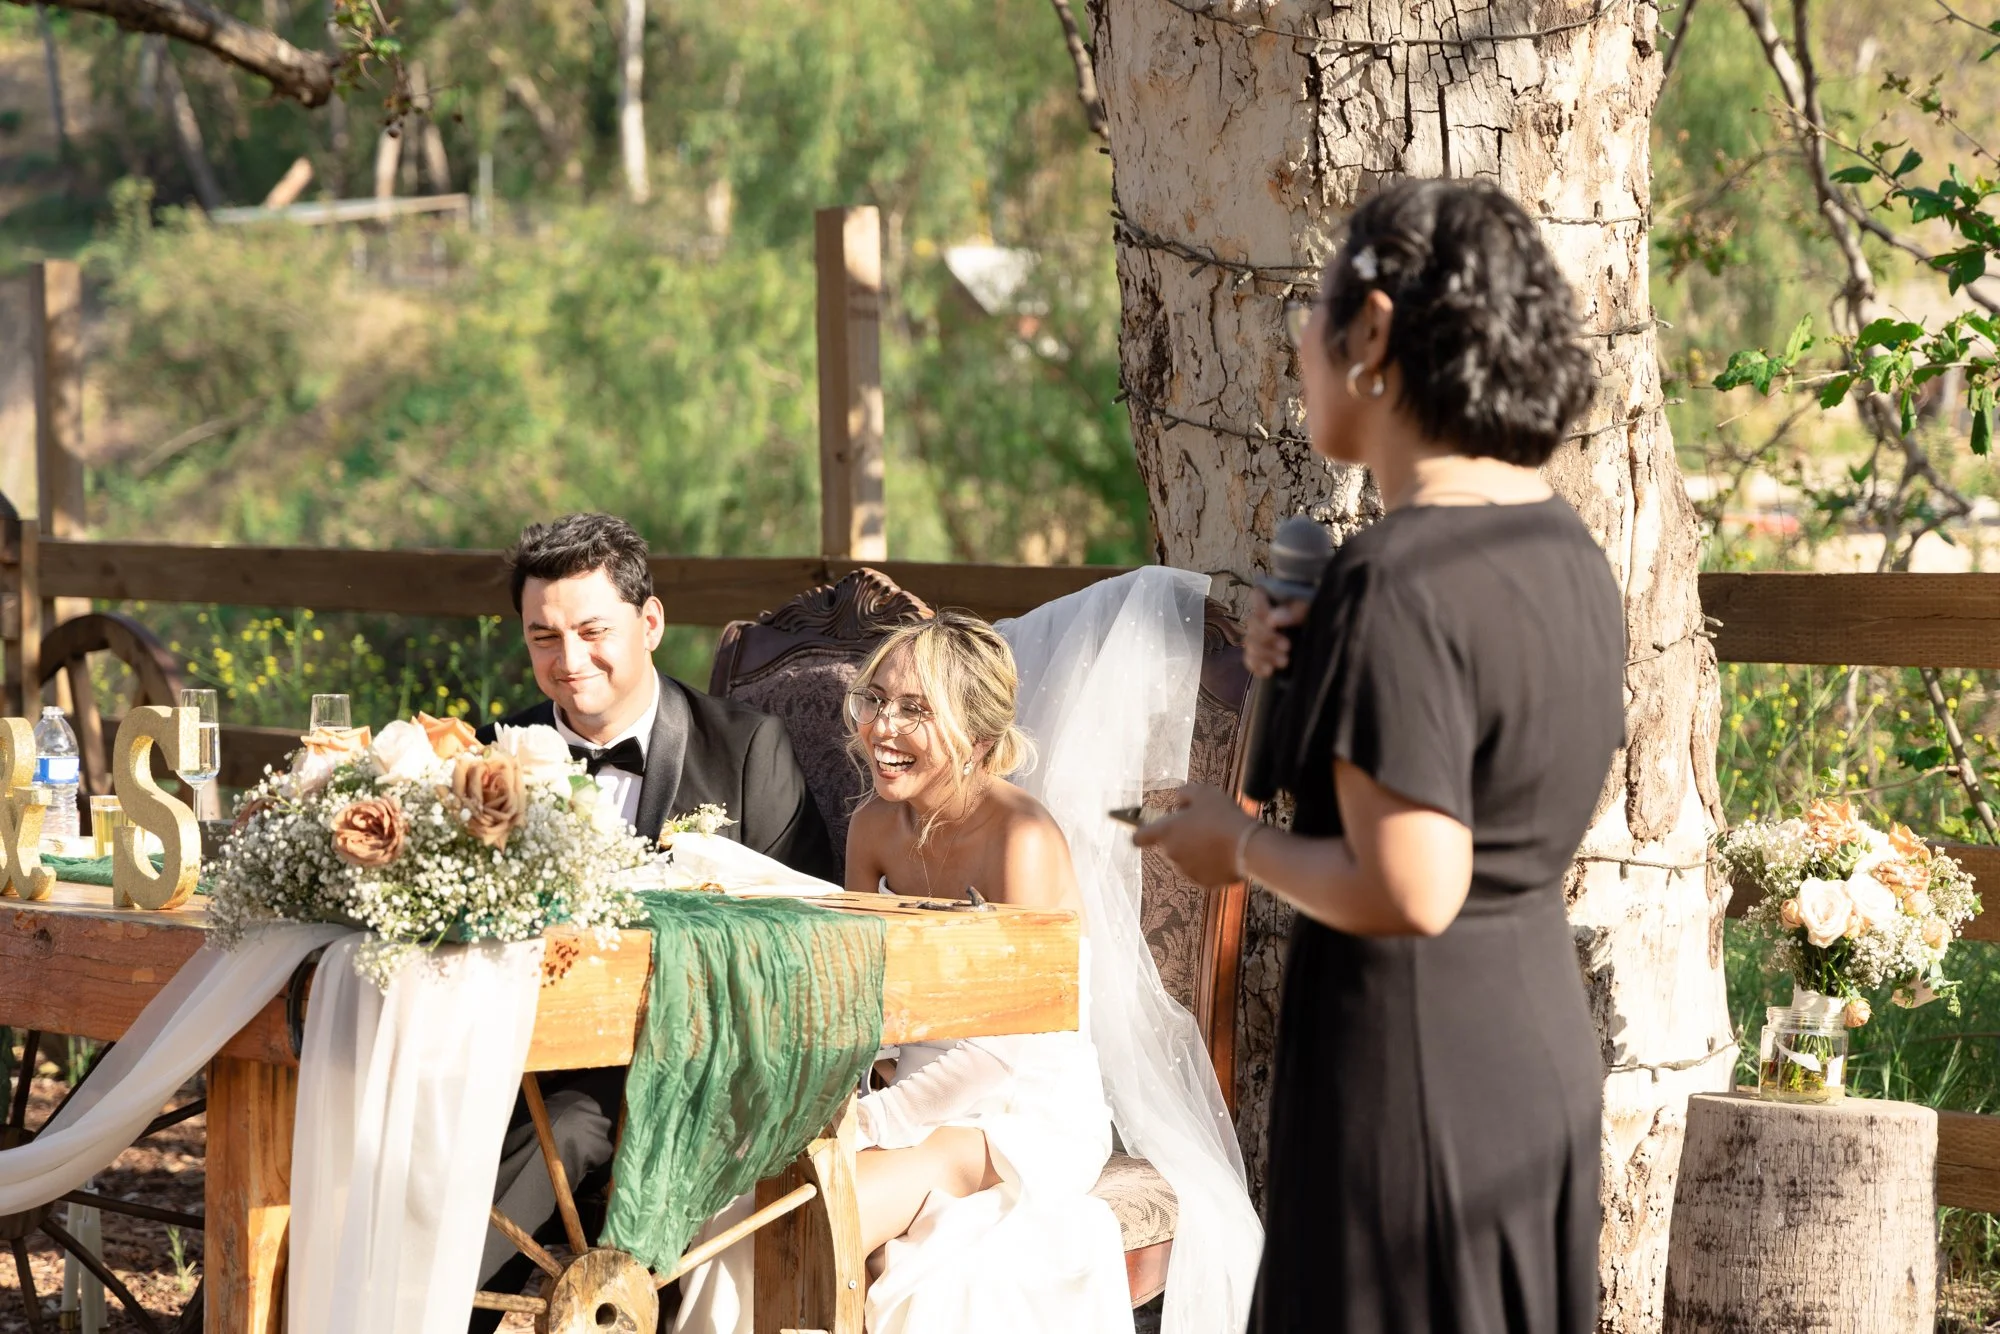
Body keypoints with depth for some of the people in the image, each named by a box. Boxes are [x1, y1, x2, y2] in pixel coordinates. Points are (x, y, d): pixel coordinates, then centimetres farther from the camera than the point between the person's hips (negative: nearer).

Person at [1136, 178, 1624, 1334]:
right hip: (1545, 1056, 9)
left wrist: (1240, 848, -8)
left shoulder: (1400, 585, -21)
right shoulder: (1566, 548, 8)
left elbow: (1410, 893, -24)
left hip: (1414, 1075, -9)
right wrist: (1313, 673, 9)